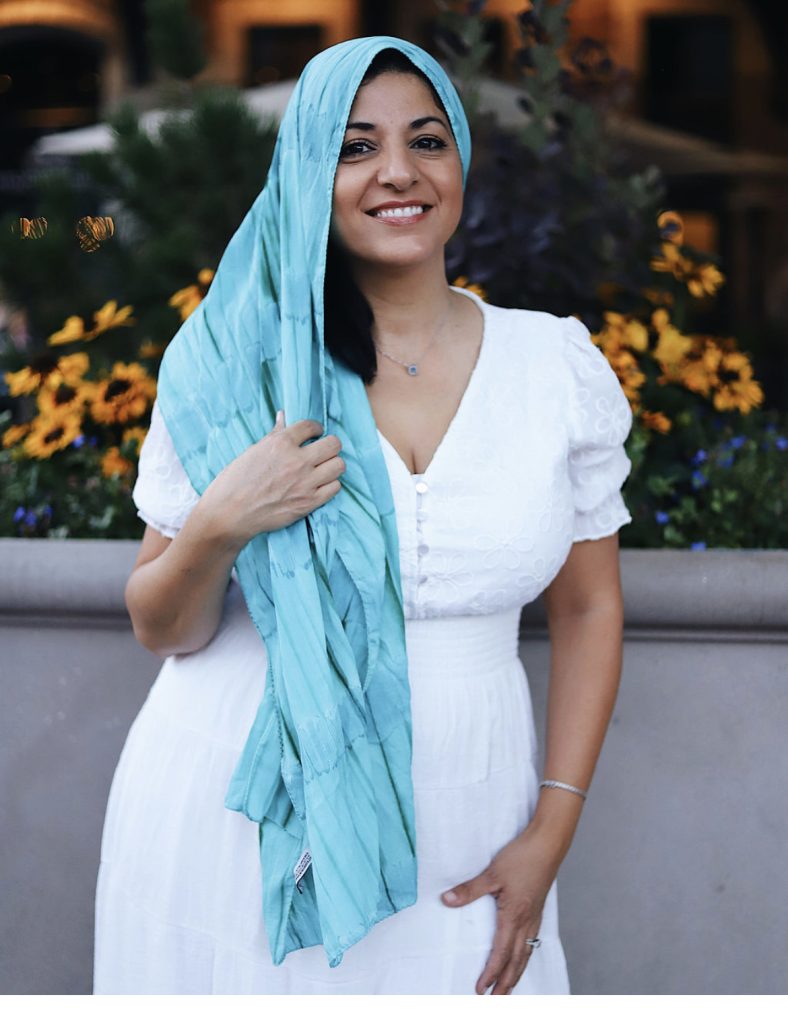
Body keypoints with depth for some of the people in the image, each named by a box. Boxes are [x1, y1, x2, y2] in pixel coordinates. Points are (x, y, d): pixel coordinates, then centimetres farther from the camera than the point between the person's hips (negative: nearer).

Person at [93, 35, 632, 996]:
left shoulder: (561, 367, -1)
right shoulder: (231, 365, -6)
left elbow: (587, 608, 6)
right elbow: (162, 629, 1)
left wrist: (550, 834, 0)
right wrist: (216, 529, -20)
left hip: (453, 833, 1)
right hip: (243, 824, -1)